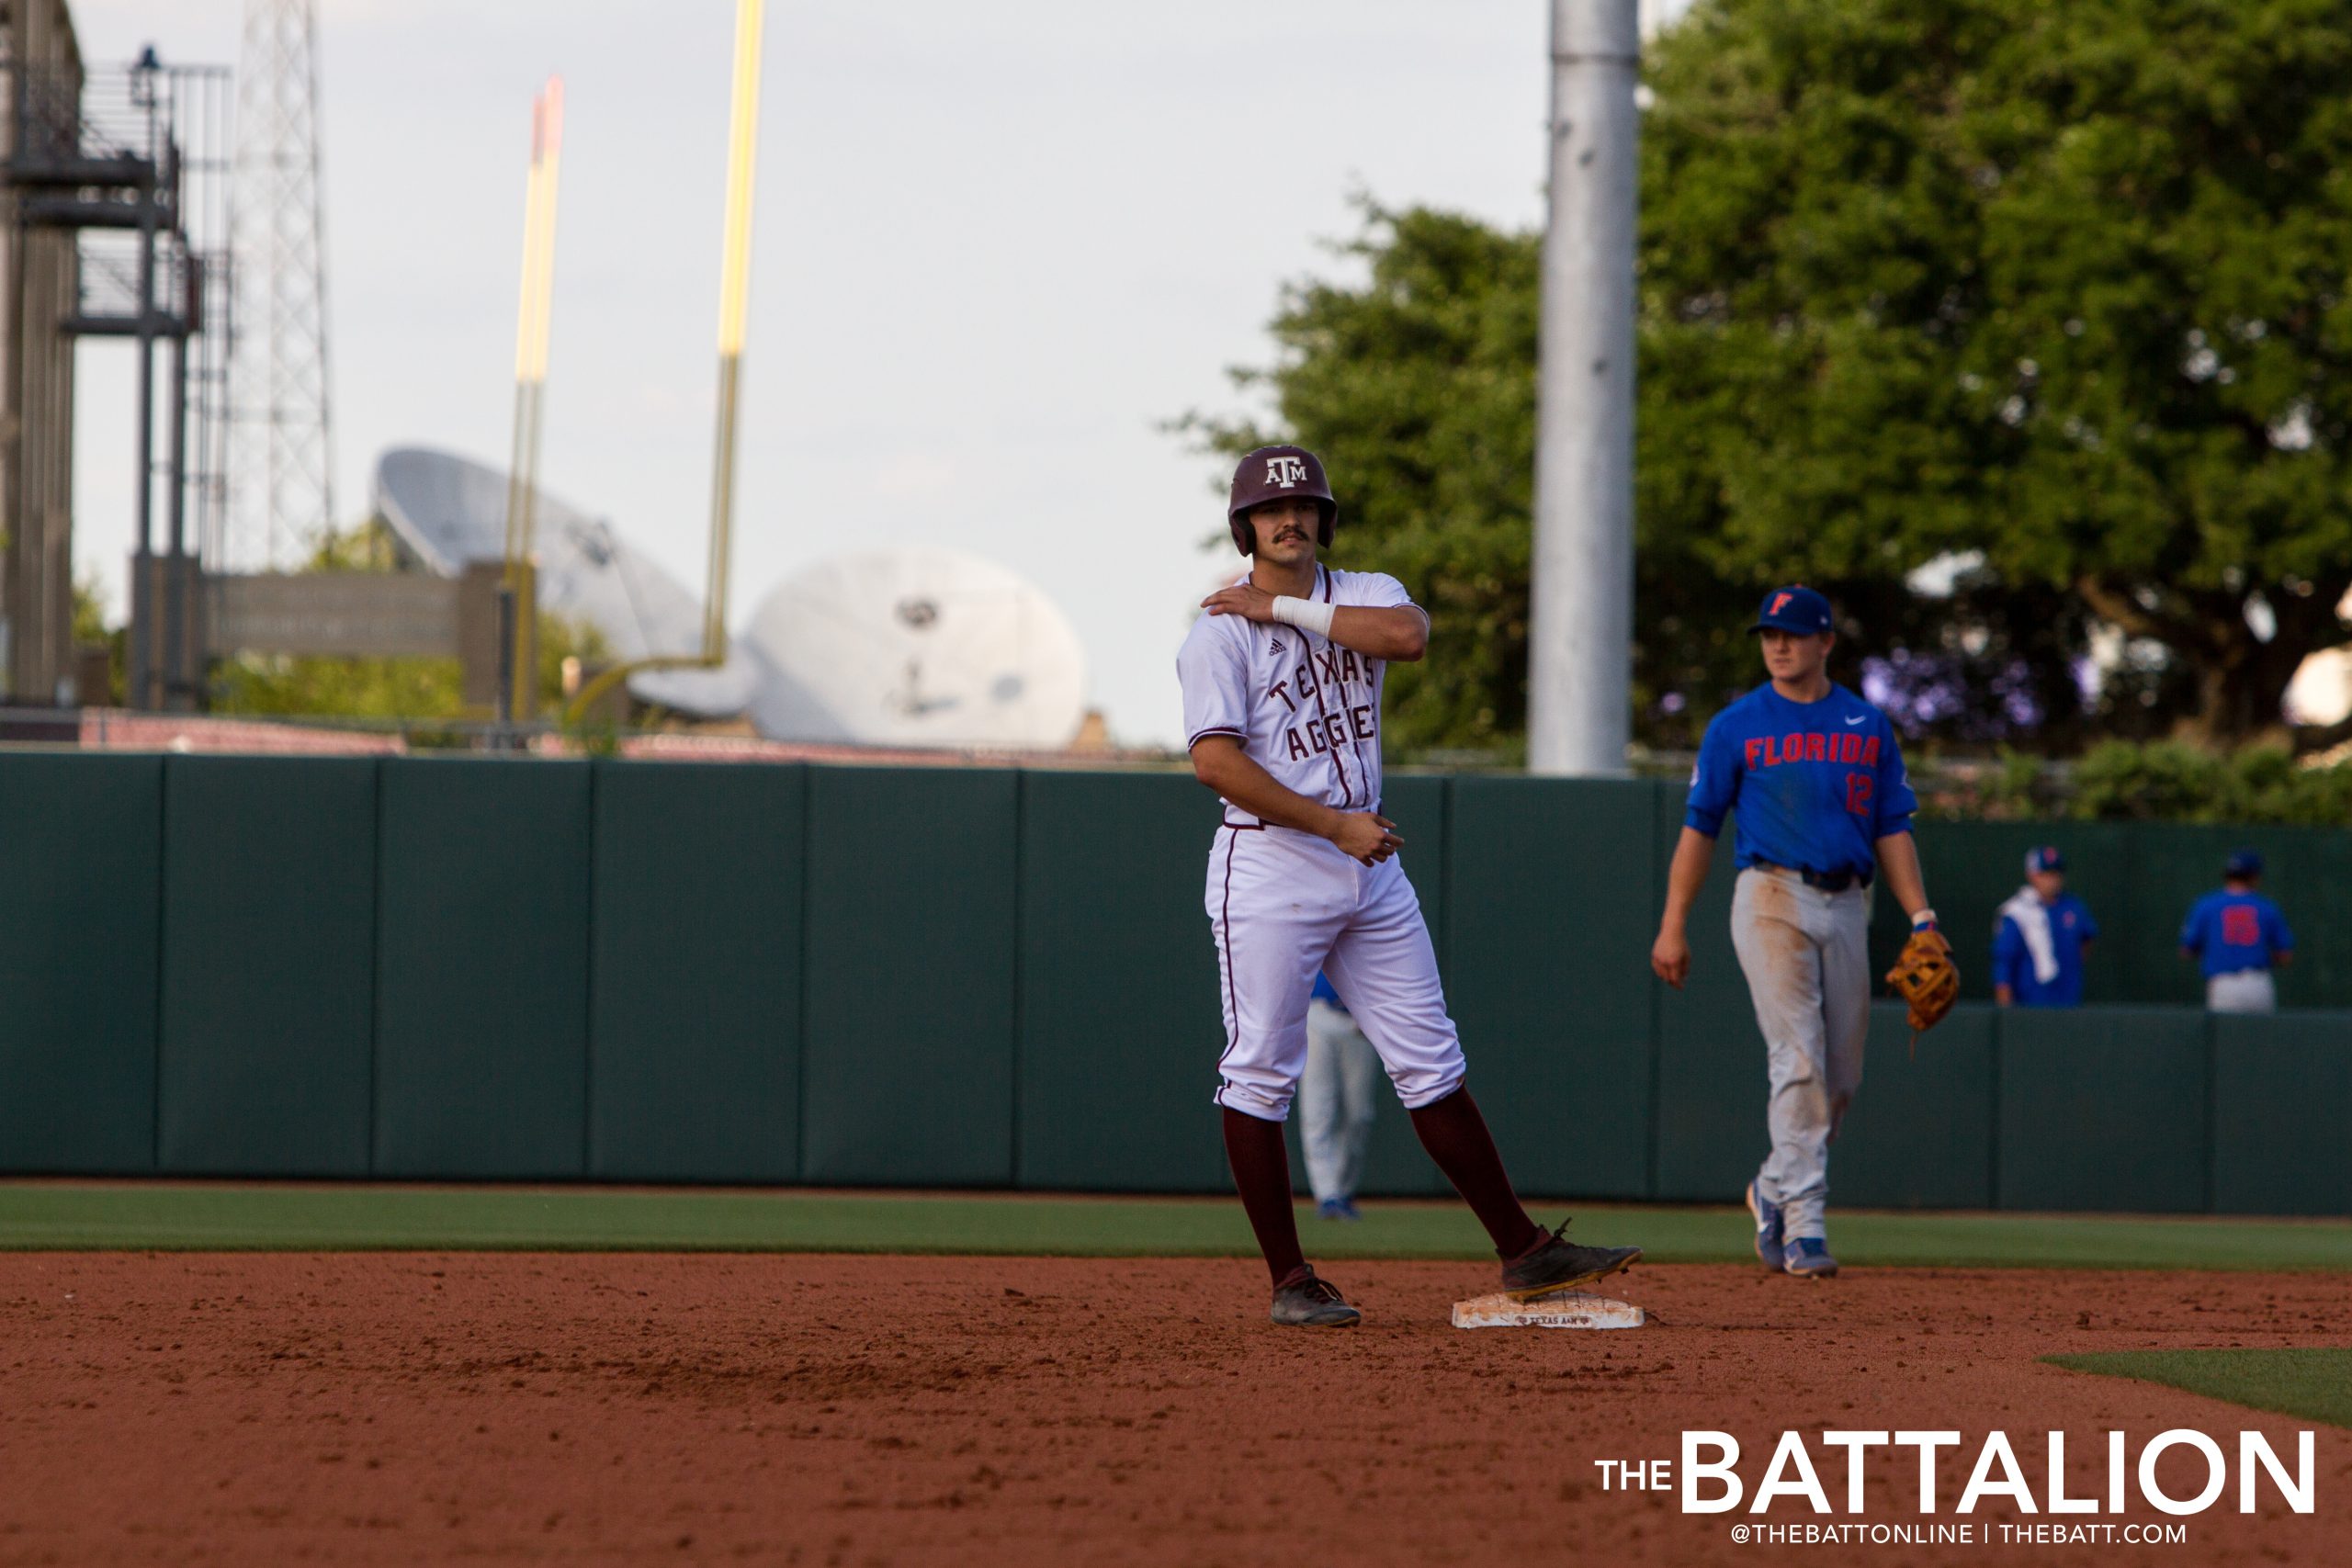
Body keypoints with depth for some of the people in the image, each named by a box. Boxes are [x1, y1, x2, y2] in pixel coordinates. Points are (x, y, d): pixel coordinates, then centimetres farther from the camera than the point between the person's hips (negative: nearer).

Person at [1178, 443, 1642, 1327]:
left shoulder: (1366, 595, 10)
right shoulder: (1221, 631, -5)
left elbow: (1408, 634, -15)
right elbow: (1215, 761, -16)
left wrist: (1285, 609, -12)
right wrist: (1334, 825, -17)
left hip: (1369, 866, 5)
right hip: (1269, 865, -5)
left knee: (1430, 1065, 7)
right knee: (1260, 1073, -3)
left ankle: (1522, 1252, 8)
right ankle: (1290, 1281, 3)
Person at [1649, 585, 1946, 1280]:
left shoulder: (1868, 726, 12)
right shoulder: (1736, 726, 4)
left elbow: (1892, 830, 12)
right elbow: (1699, 828, 4)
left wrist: (1921, 918, 1)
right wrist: (1673, 926, -2)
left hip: (1845, 905, 4)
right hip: (1772, 898, -4)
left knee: (1842, 1074, 5)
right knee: (1799, 1060, -14)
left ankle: (1775, 1190, 27)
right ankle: (1804, 1225, -15)